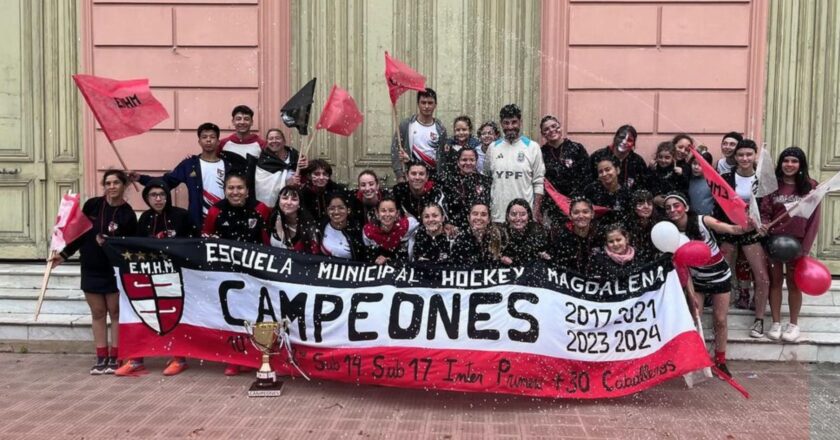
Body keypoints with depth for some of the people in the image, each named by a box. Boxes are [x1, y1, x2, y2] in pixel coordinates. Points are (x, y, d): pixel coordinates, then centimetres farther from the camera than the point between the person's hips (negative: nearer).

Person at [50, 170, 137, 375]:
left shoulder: (127, 215, -10)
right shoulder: (92, 205, -2)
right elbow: (81, 232, 9)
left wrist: (109, 244, -23)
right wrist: (64, 254, 9)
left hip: (114, 270, -3)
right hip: (91, 269, 4)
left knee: (115, 312, 4)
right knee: (98, 313, 9)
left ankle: (115, 357, 10)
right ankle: (101, 357, 16)